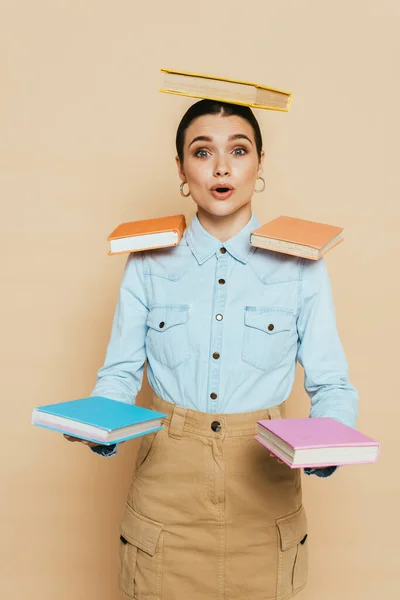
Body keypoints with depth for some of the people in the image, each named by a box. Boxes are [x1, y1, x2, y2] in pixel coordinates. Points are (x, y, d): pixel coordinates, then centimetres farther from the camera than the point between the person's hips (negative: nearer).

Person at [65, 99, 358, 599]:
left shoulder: (299, 266, -3)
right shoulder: (148, 263, -1)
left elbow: (331, 385, -2)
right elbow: (119, 372, 1)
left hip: (265, 488, 0)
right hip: (166, 486, 1)